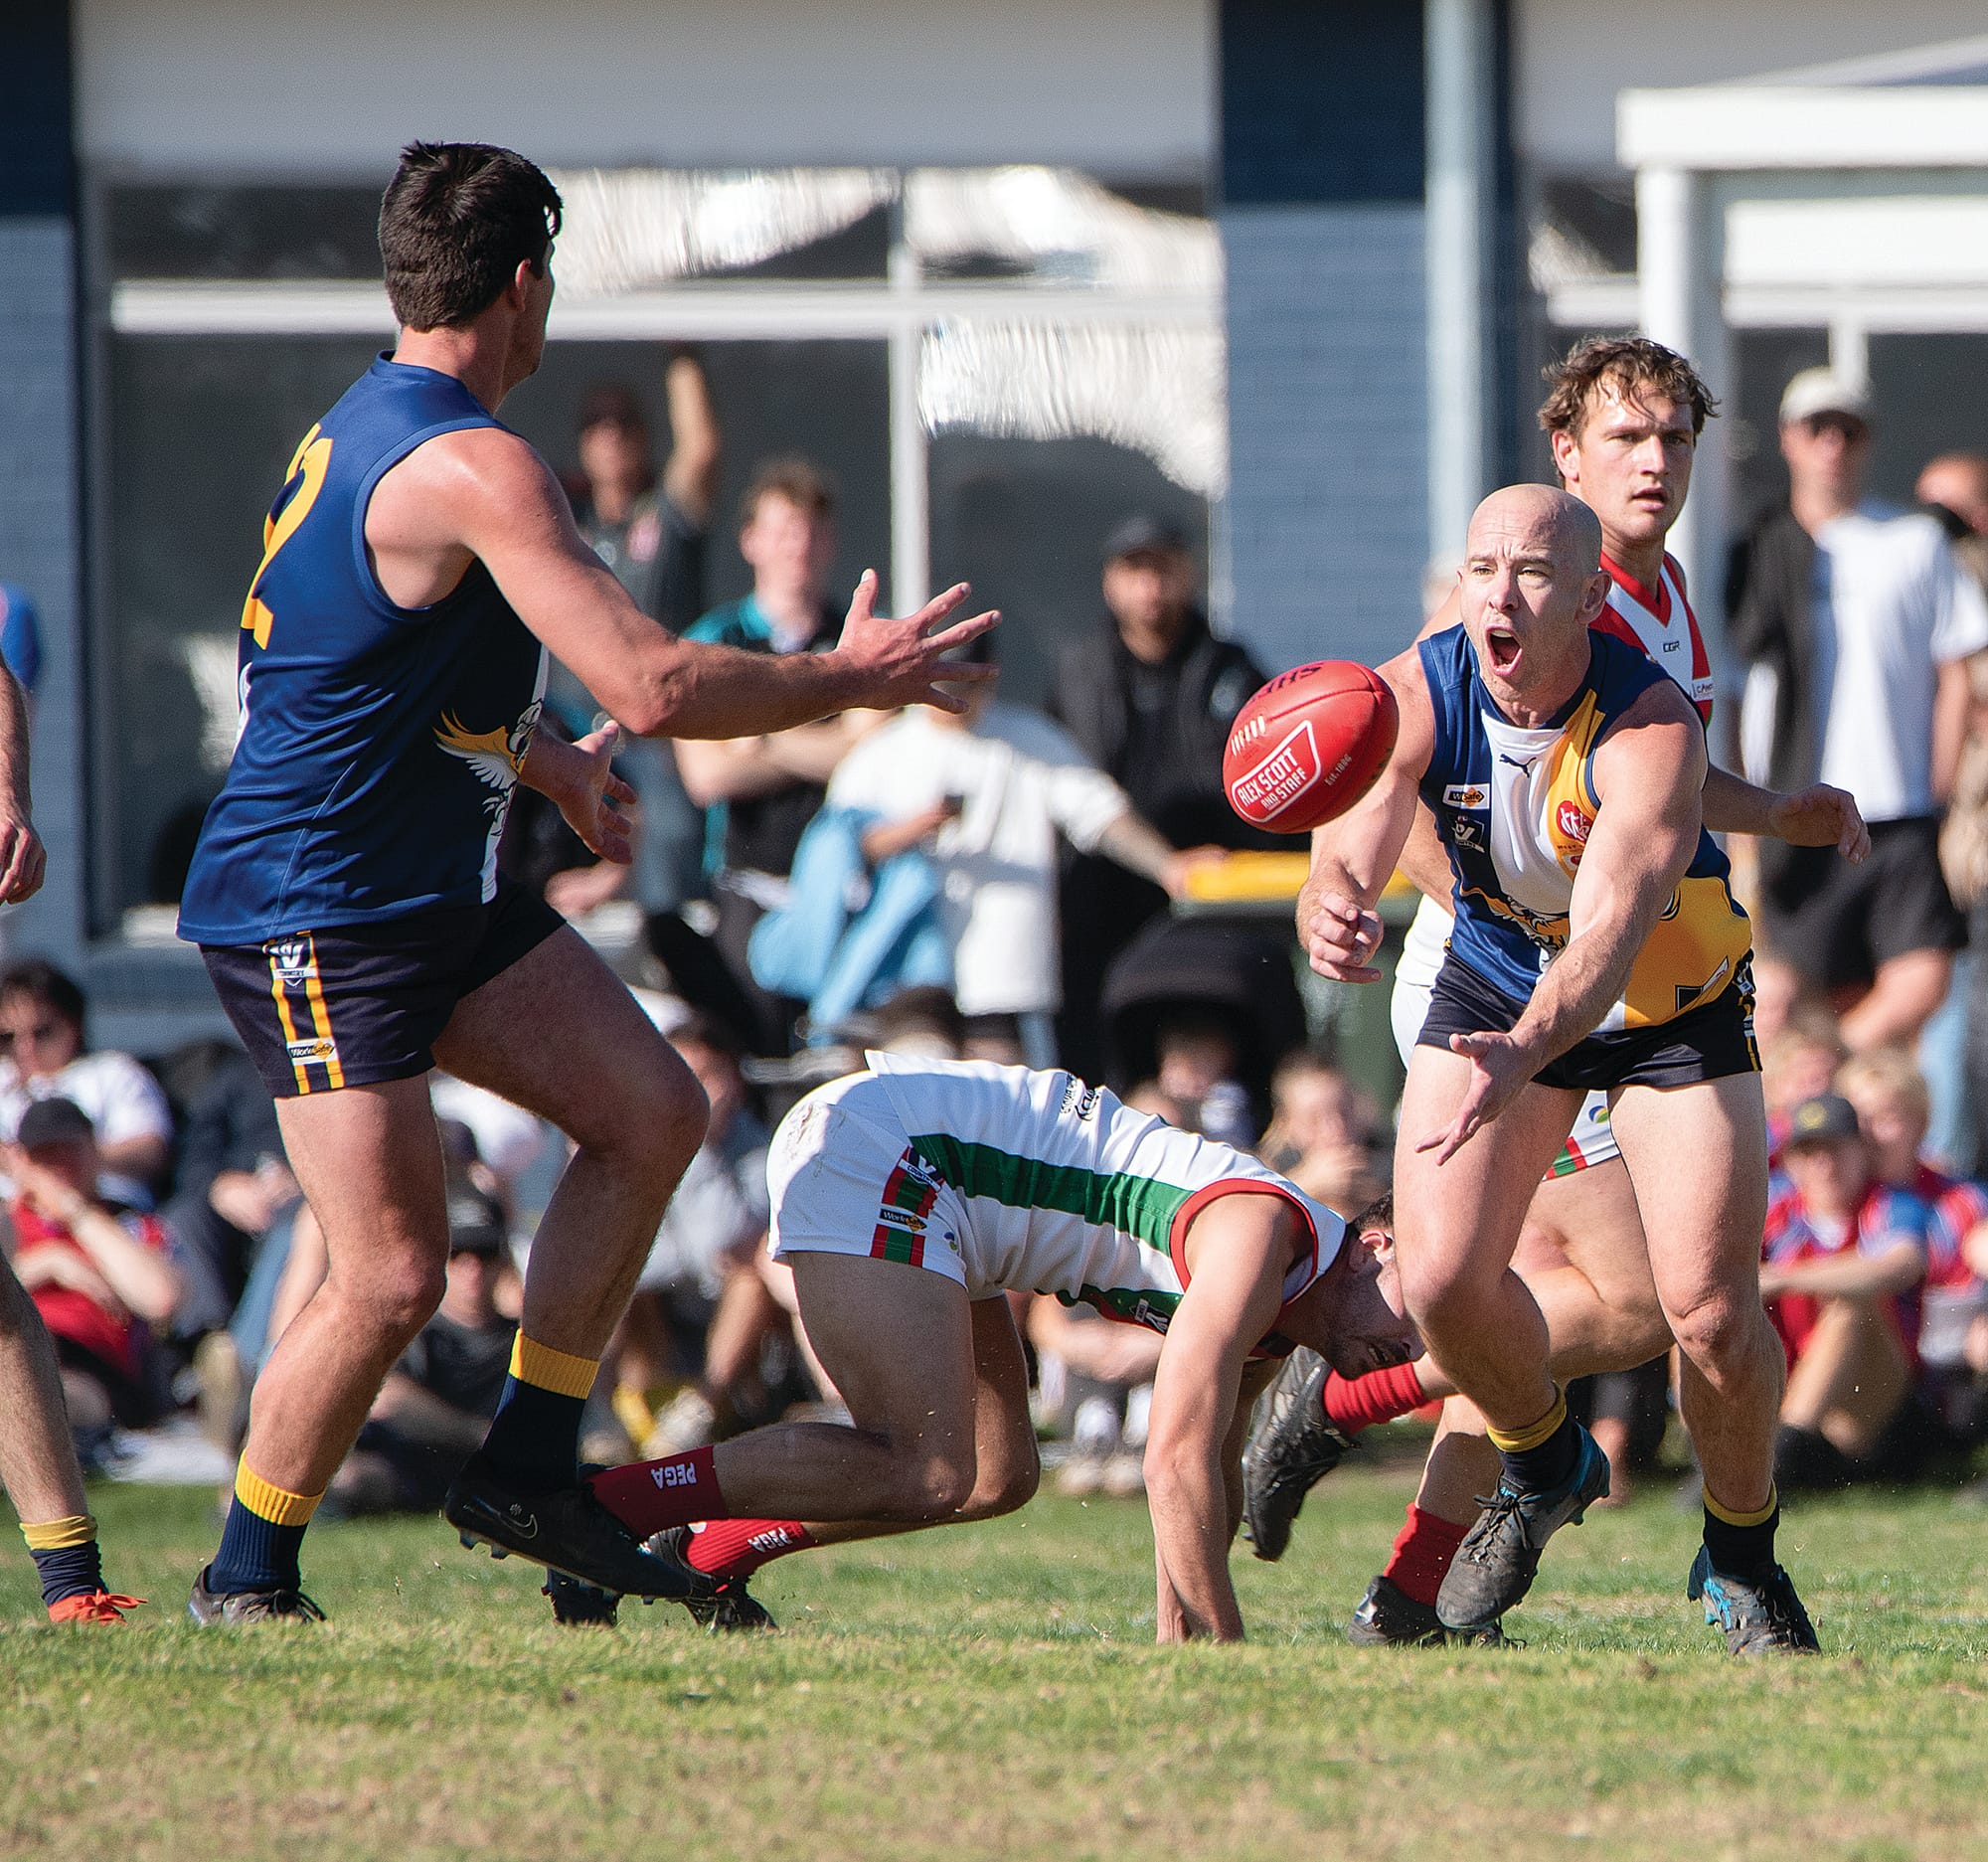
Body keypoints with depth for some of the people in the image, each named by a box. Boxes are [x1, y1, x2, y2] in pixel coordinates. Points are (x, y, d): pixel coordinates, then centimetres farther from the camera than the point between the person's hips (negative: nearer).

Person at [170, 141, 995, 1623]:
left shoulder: (363, 427, 12)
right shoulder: (473, 468, -21)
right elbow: (654, 686, -25)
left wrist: (544, 759, 40)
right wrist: (849, 677, -10)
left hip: (437, 887, 10)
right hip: (314, 911, -10)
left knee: (652, 1112, 6)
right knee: (393, 1276, -10)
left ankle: (525, 1475, 10)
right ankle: (244, 1582, 6)